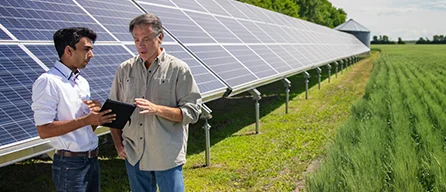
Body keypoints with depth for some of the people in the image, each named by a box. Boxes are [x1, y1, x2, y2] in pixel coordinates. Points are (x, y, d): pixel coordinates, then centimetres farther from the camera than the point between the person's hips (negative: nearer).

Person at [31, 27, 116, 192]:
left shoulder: (82, 82, 11)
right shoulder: (48, 81, -13)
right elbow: (44, 130, -20)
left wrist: (97, 115, -7)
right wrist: (86, 119, -21)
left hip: (92, 160, 8)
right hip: (70, 164, -7)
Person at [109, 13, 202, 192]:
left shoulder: (179, 69, -5)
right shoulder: (125, 69, 4)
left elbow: (192, 111, -9)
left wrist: (156, 109, -21)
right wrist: (118, 144, 3)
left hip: (167, 156, -3)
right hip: (134, 155, 4)